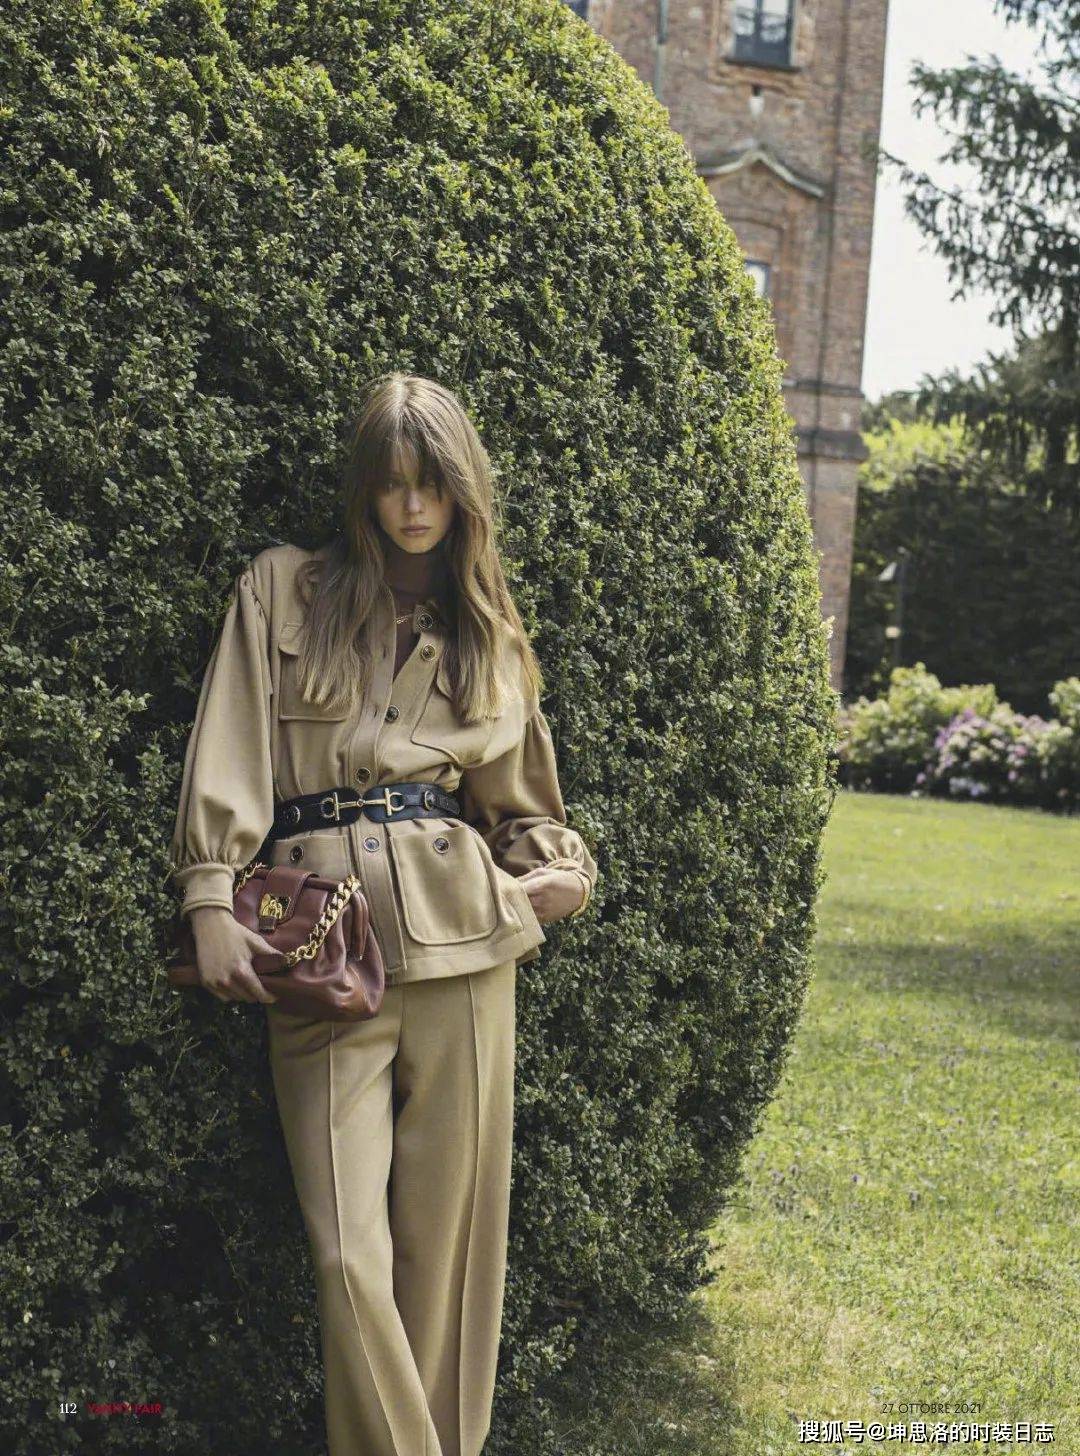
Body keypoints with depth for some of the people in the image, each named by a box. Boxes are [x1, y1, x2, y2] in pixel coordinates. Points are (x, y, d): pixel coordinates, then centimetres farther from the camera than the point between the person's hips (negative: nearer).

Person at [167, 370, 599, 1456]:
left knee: (449, 1232, 3)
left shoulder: (489, 635, 17)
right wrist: (211, 900, -8)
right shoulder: (282, 592, 9)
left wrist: (559, 870, 2)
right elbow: (229, 755, 1)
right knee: (348, 1250, -7)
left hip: (461, 937, 2)